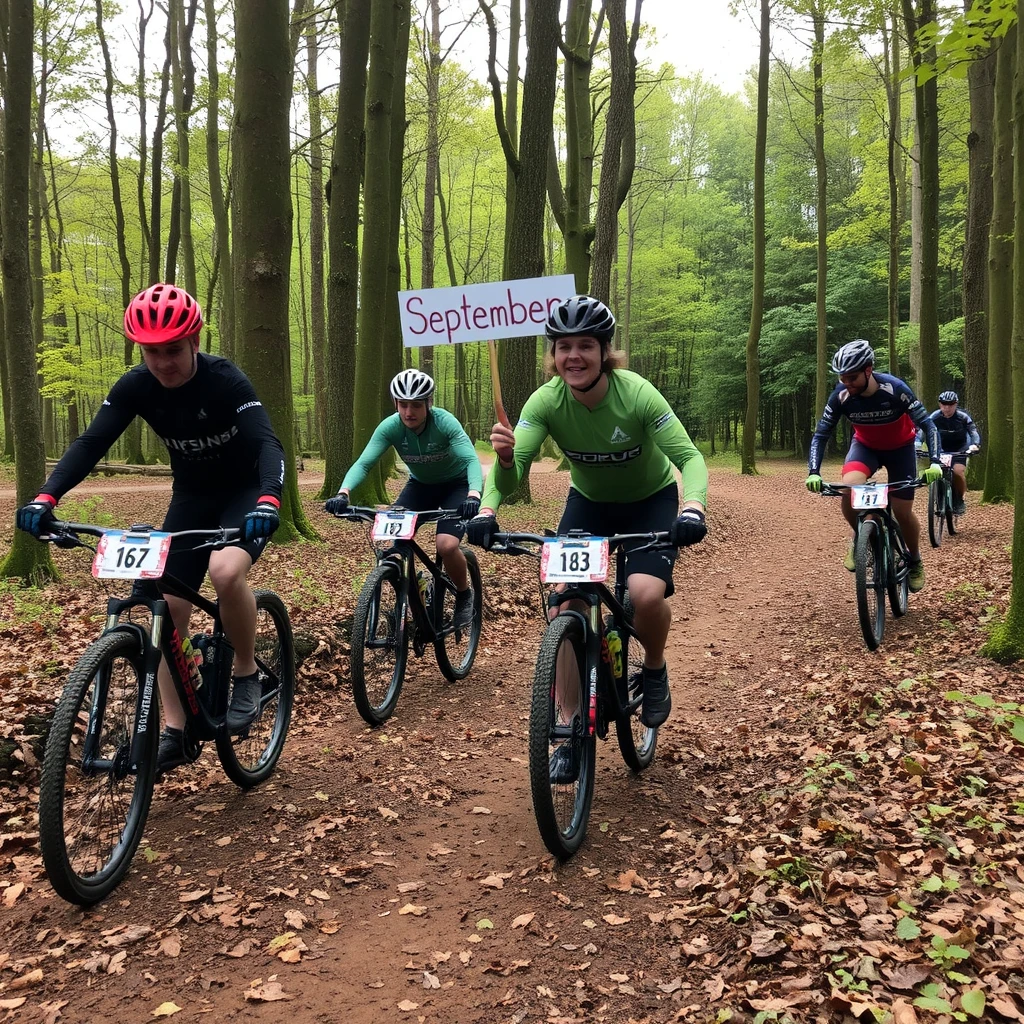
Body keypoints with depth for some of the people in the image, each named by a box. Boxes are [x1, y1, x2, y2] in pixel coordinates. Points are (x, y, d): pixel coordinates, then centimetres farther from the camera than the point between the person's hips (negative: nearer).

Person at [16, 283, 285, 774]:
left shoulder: (225, 380, -25)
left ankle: (247, 673, -8)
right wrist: (46, 497, -35)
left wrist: (268, 500, -56)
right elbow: (90, 443, -18)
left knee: (226, 572, -34)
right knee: (168, 606, -4)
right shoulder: (136, 387, -13)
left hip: (244, 490, -5)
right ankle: (173, 733, 5)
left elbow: (267, 443, -36)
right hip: (192, 494, 5)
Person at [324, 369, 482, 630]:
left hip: (456, 484, -3)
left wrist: (474, 495, -59)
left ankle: (464, 595, 5)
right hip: (420, 484, 4)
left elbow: (472, 460, -40)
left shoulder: (445, 423, -29)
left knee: (446, 545, -26)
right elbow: (363, 463, -29)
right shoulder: (390, 427, -22)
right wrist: (343, 493, -48)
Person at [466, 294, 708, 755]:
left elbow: (690, 458, -31)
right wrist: (492, 493, -53)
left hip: (651, 501, -2)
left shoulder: (637, 394, -29)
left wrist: (692, 508, -51)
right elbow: (514, 469, -31)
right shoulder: (546, 401, -23)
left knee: (646, 594, -27)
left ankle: (654, 669, 8)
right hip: (589, 502, 3)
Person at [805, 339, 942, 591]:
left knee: (902, 512, -4)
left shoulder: (895, 389, -31)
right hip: (865, 446, 1)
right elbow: (820, 435, -17)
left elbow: (928, 425, -25)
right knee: (849, 489, -29)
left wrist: (935, 462, -39)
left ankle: (915, 561, 25)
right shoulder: (841, 396, -24)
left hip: (900, 448, -1)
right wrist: (814, 472, -31)